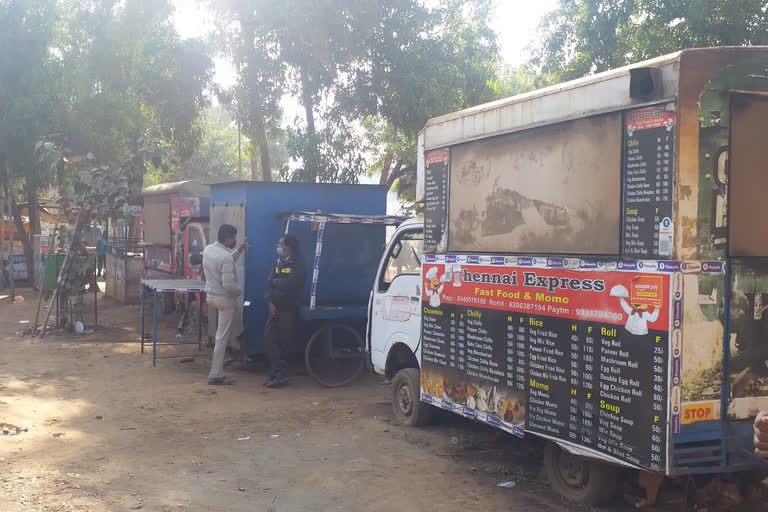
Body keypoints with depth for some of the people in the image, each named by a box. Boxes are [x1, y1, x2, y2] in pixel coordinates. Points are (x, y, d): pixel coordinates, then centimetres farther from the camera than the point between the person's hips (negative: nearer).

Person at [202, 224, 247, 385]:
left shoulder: (208, 249, 2)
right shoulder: (225, 257, -24)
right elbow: (228, 284, -27)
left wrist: (239, 251, 14)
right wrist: (239, 290, -8)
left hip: (211, 296, 9)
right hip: (224, 298, -9)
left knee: (236, 309, 35)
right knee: (222, 337, -1)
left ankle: (235, 345, 36)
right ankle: (216, 375, 4)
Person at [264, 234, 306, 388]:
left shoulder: (298, 265, -11)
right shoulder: (279, 262, 12)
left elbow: (288, 284, -23)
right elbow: (270, 282, 6)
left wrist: (275, 281, -4)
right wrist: (270, 302, -6)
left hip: (288, 309, -7)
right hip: (275, 307, 7)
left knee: (284, 342, -1)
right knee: (269, 338, 0)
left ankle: (280, 372, 7)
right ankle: (277, 372, 4)